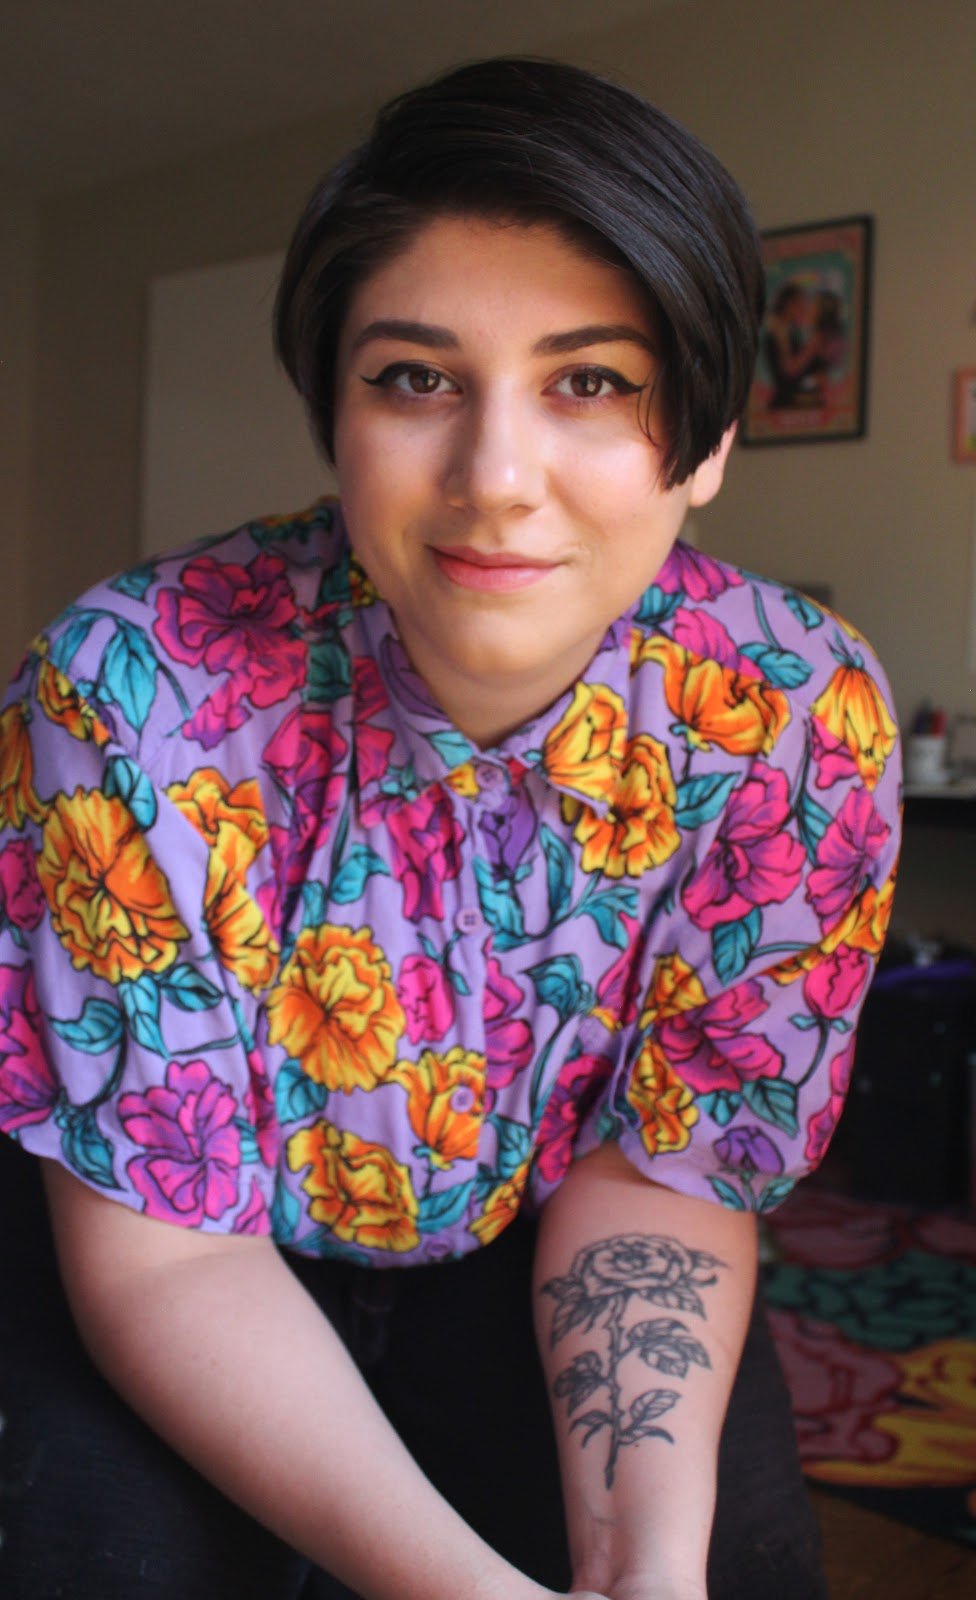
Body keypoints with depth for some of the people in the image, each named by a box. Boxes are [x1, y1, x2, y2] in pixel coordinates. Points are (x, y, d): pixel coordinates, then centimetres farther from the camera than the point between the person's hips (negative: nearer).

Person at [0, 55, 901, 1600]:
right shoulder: (133, 694, -28)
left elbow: (654, 1168, -12)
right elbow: (164, 1249, -22)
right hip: (224, 1262, -1)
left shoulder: (805, 718, -21)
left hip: (522, 1252, 2)